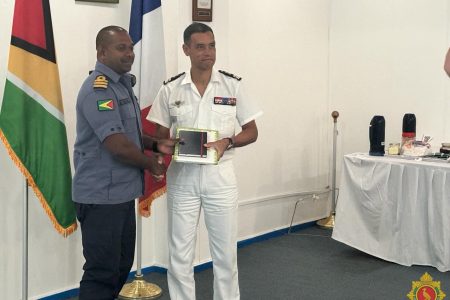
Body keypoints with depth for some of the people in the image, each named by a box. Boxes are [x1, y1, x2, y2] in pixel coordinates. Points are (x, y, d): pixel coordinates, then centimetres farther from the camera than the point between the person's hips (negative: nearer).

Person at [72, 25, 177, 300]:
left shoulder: (122, 84, 14)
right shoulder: (98, 89, -18)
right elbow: (117, 144, -24)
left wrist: (156, 144, 5)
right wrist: (151, 164, -8)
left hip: (122, 192, 10)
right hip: (102, 196, -10)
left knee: (122, 265, 18)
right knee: (102, 271, -1)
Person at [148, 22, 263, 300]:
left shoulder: (232, 85, -1)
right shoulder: (170, 89, 1)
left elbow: (251, 132, 3)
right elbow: (161, 136, 6)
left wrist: (226, 143, -16)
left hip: (220, 175, 0)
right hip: (182, 176, 1)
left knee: (225, 252, 8)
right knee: (180, 254, 7)